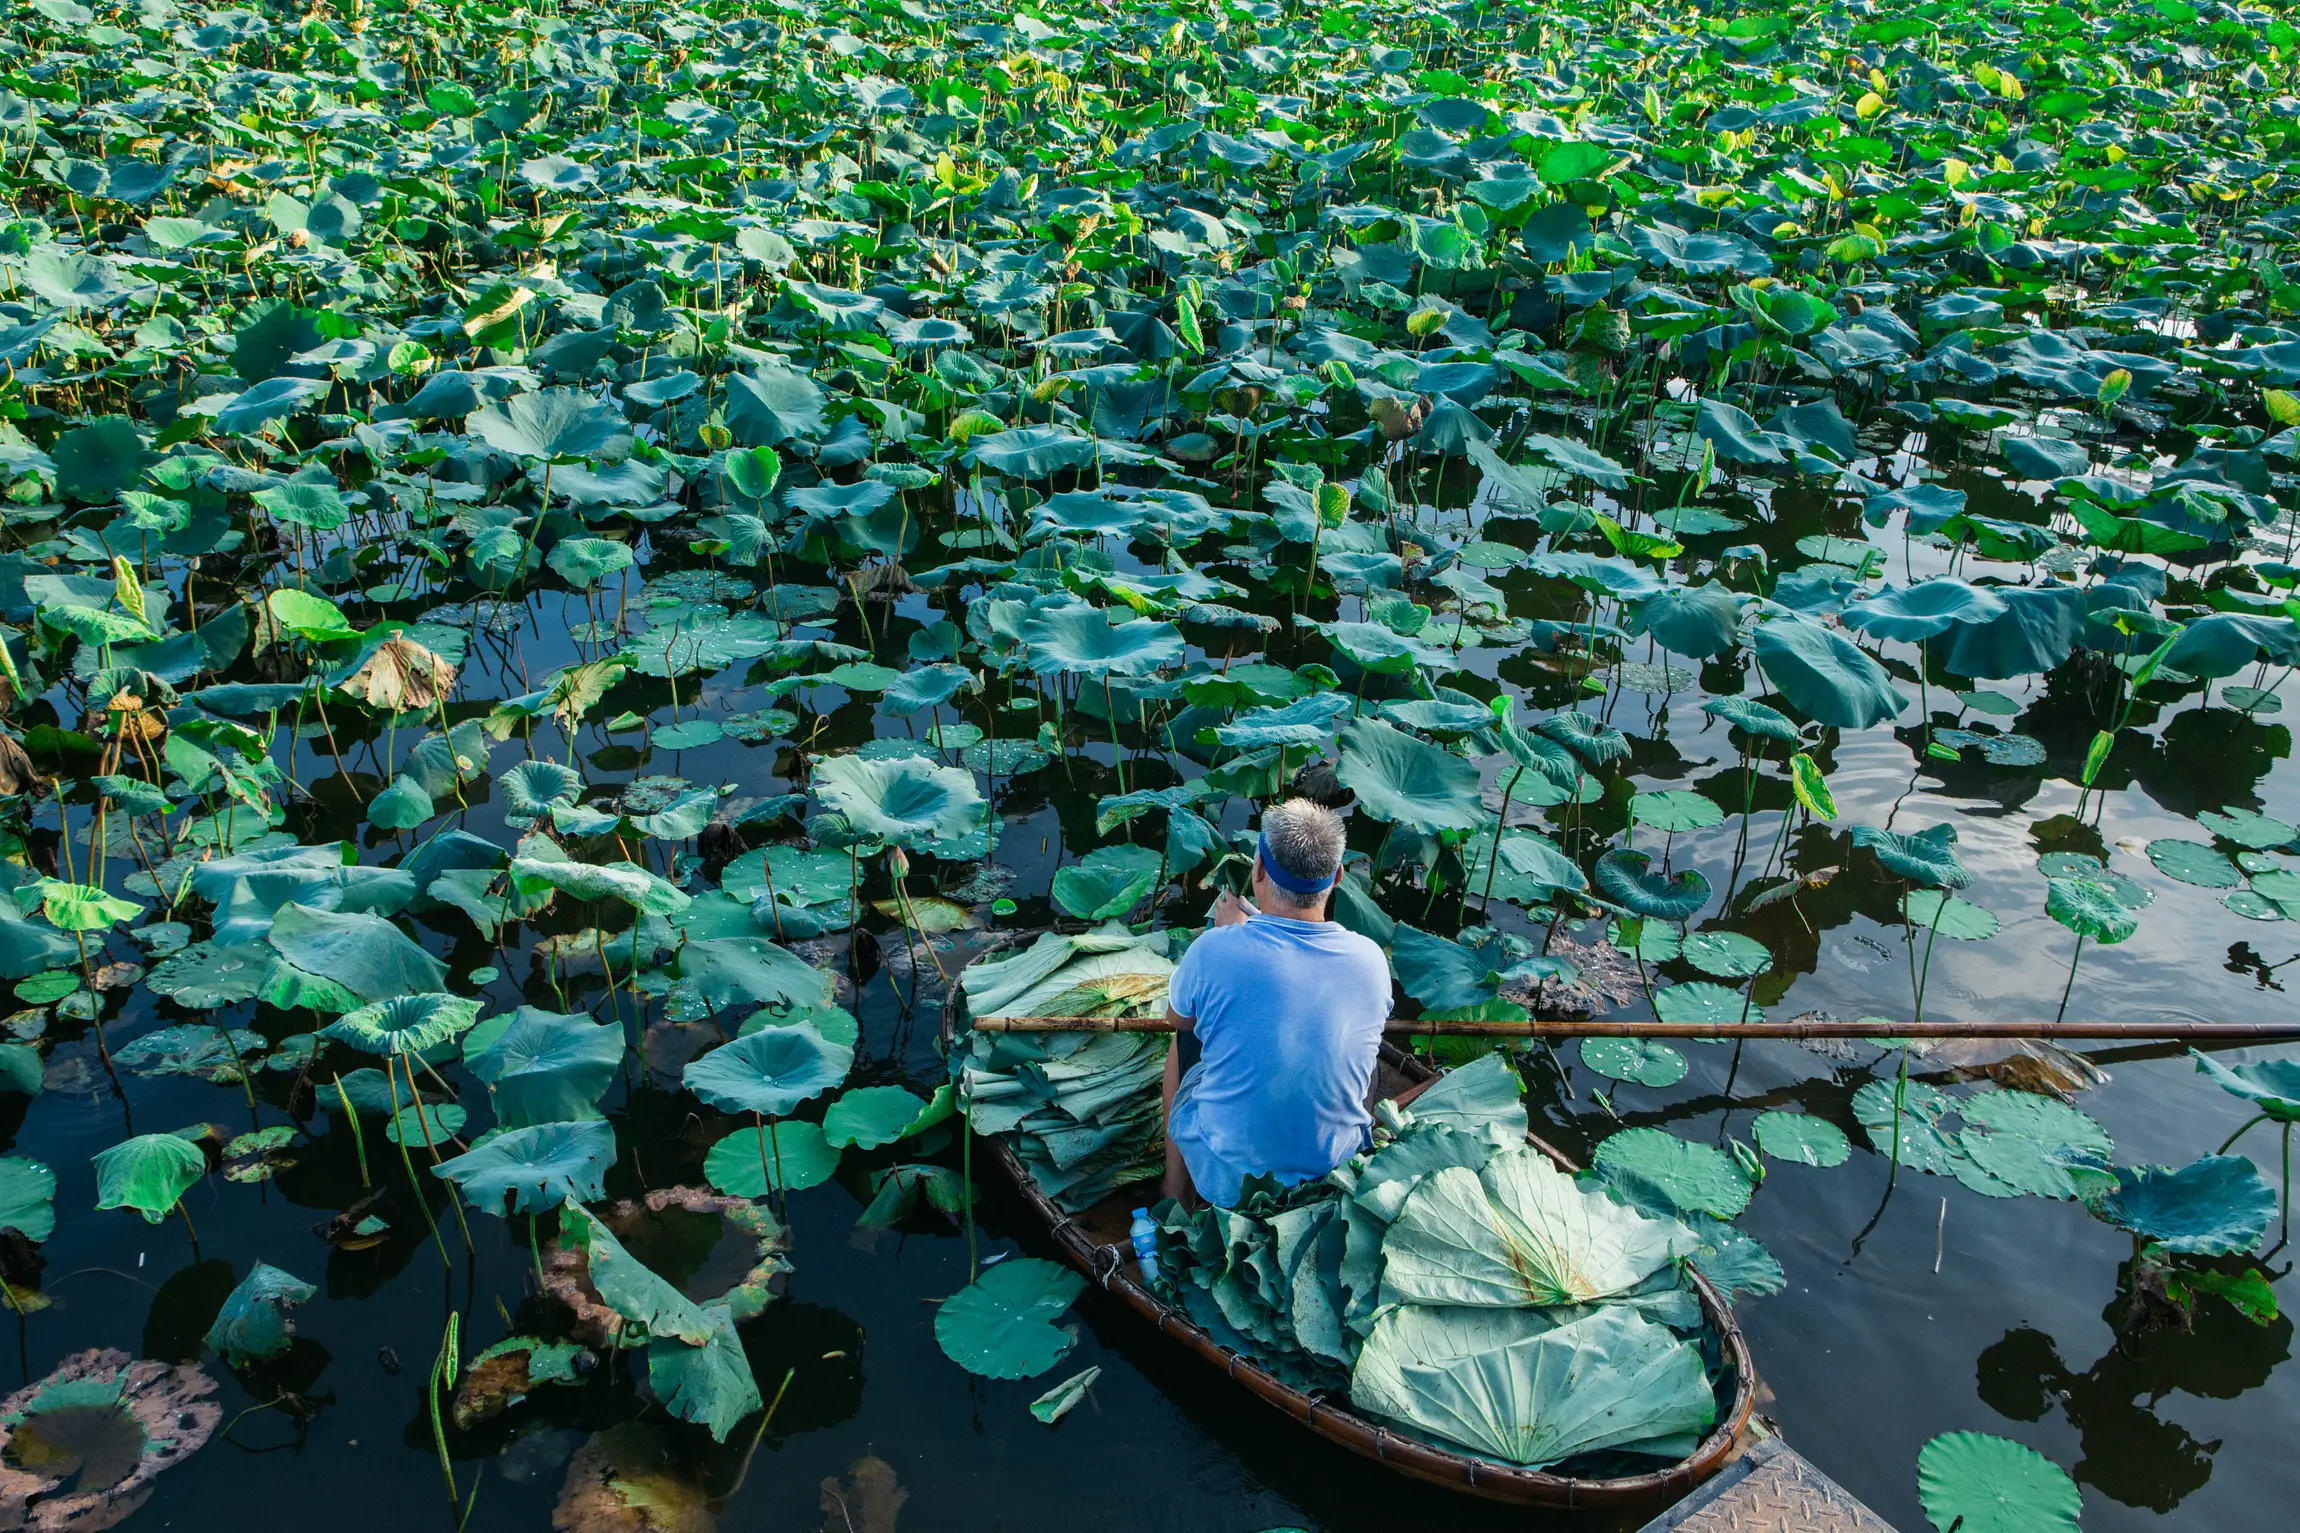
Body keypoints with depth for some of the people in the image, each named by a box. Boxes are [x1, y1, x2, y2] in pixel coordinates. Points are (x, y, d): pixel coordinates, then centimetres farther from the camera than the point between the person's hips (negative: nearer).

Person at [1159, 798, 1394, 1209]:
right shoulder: (1371, 959, -13)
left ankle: (1175, 1193, 37)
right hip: (1336, 1175, 2)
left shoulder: (1214, 951, -21)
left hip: (1225, 1180, -2)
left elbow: (1178, 1019, 3)